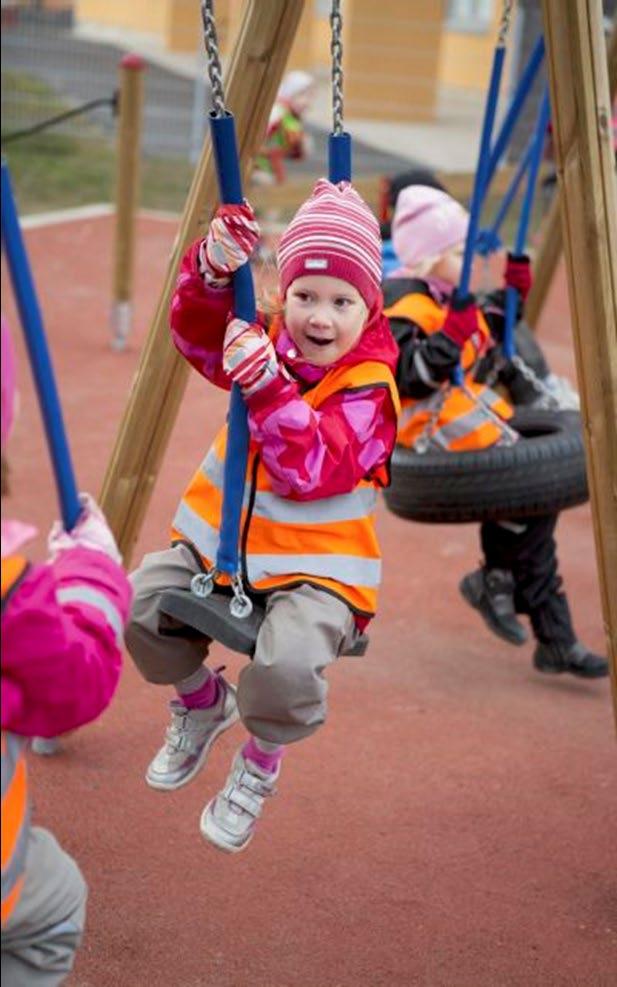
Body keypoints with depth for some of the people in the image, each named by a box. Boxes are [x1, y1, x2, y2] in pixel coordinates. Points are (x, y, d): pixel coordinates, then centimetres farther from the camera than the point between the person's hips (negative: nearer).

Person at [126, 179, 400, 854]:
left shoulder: (368, 389, -15)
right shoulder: (264, 340, 3)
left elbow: (312, 468, -27)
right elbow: (195, 329, -10)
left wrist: (267, 388, -38)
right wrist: (213, 271, -30)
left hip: (314, 565, -6)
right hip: (220, 540, 6)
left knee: (286, 665, -34)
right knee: (141, 601, -16)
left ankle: (262, 756, 4)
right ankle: (200, 698, 18)